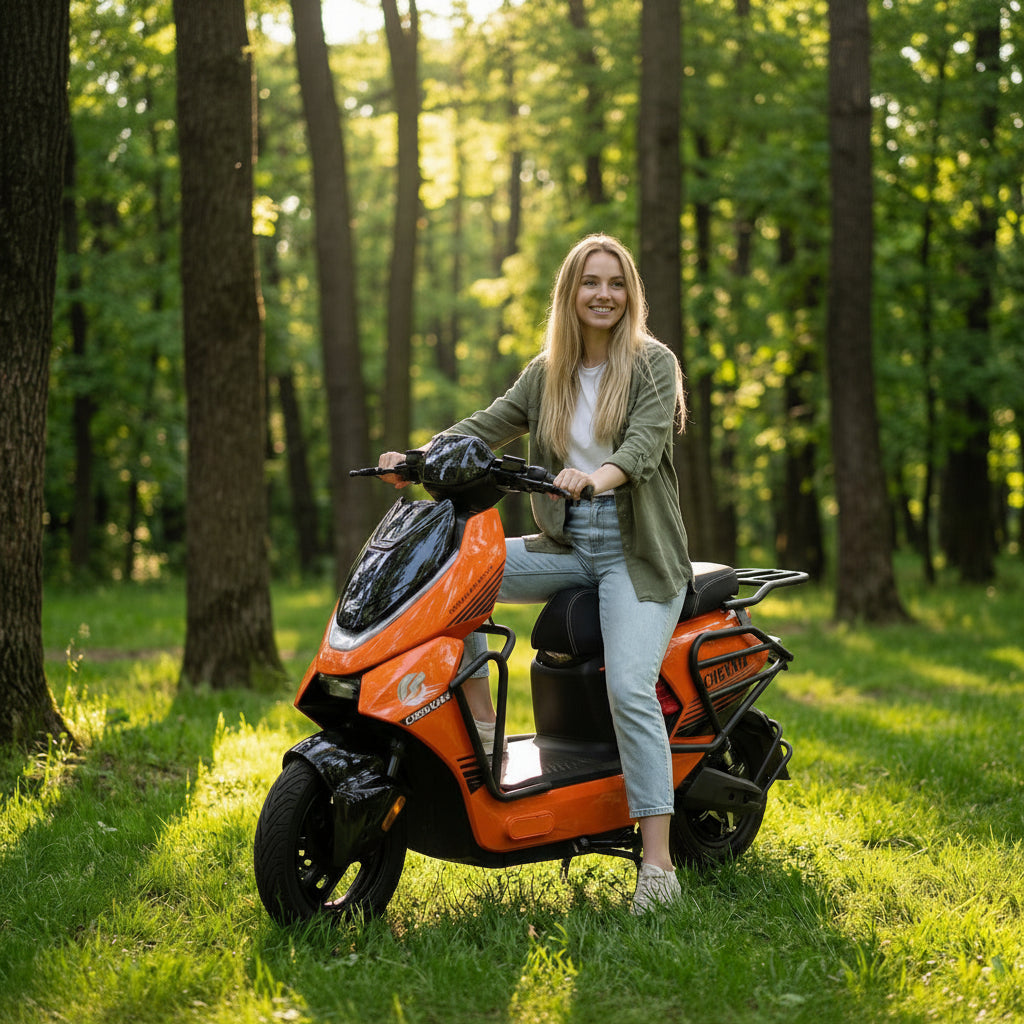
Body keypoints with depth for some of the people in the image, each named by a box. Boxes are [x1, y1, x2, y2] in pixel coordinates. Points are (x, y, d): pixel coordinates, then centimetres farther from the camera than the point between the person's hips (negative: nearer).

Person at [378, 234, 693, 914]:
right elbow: (488, 426, 6)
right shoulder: (547, 373, 12)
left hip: (639, 552, -5)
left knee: (630, 688, -23)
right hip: (567, 547, 5)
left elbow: (645, 444, -18)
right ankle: (481, 721, -7)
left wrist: (601, 474, -39)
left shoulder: (654, 363, -3)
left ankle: (658, 862, -20)